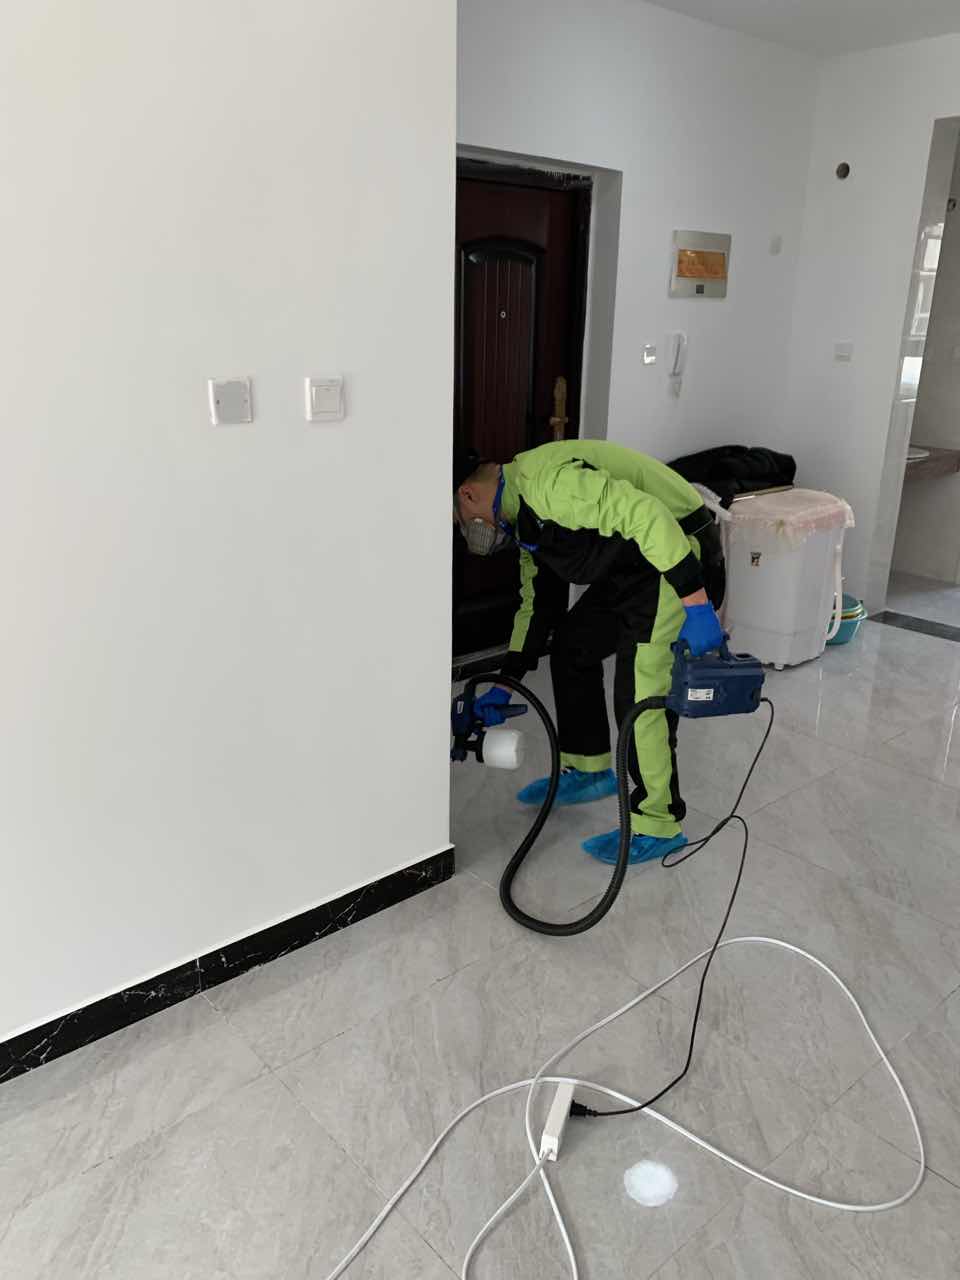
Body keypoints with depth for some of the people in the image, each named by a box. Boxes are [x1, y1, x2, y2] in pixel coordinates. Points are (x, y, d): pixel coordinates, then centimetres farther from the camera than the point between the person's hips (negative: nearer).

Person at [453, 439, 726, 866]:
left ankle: (659, 826, 8)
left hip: (679, 560, -10)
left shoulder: (546, 479, -22)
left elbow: (645, 514, -31)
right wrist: (504, 686, 20)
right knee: (570, 648, 17)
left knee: (641, 695, -9)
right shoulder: (524, 513, 12)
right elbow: (537, 604, 19)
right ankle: (588, 770, 31)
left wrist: (696, 604, -32)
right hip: (632, 567, 10)